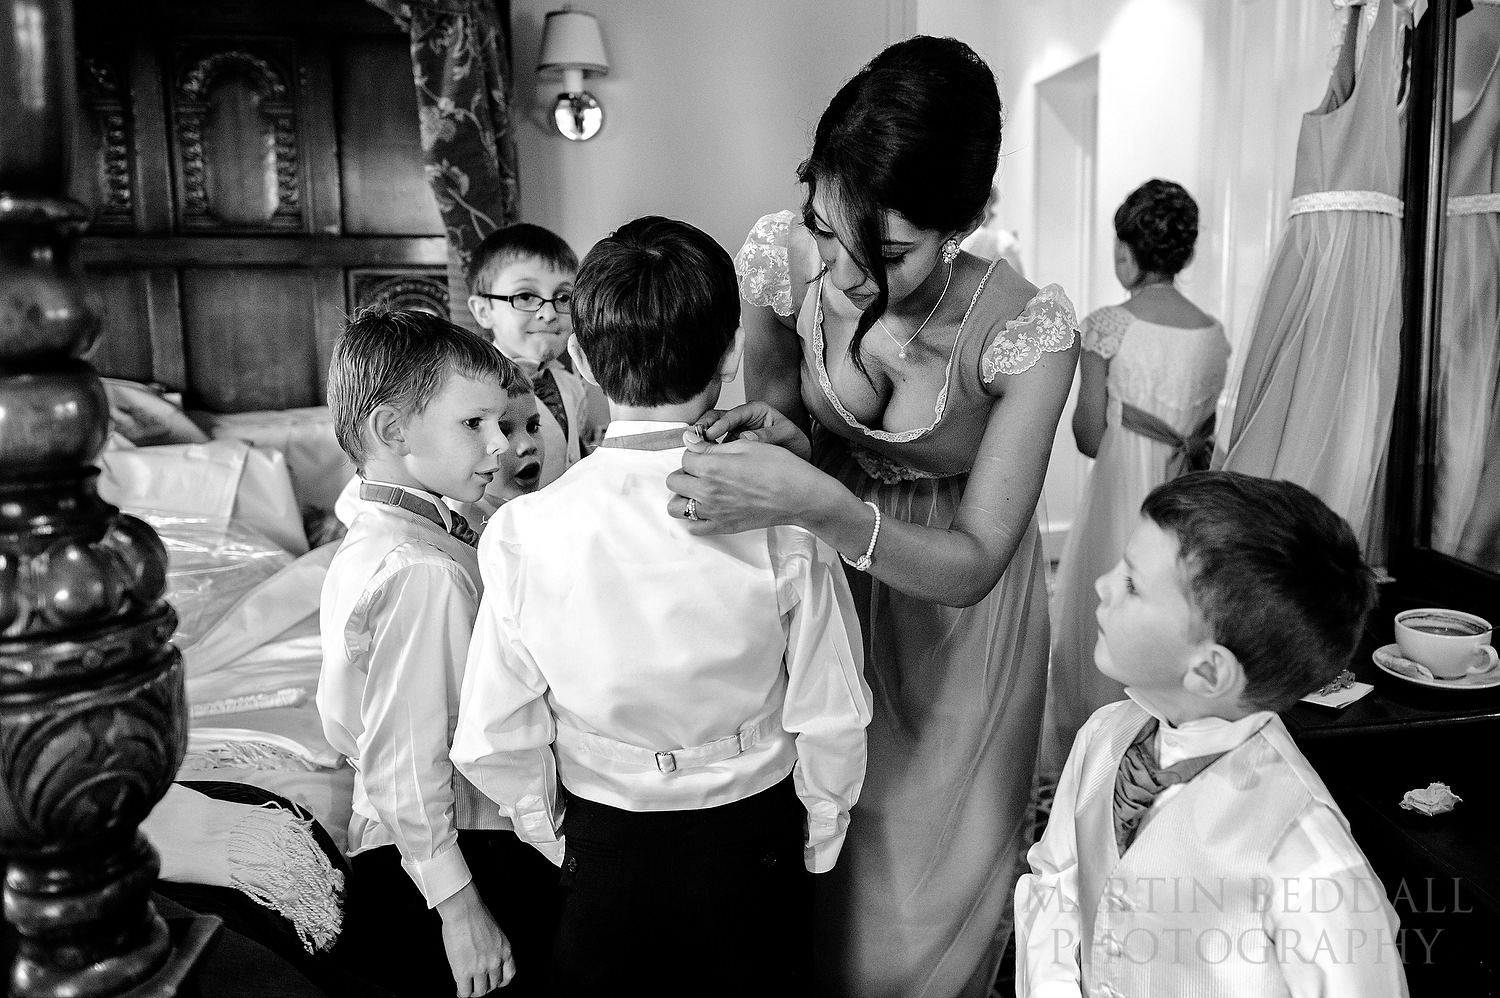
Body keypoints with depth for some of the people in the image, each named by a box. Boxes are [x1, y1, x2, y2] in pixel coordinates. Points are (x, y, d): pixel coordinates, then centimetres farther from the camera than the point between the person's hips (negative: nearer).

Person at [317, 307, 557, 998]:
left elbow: (342, 720, 10)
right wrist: (460, 903, -19)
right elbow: (407, 759, -24)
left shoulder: (367, 540, 6)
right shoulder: (426, 571, -25)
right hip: (451, 856, -9)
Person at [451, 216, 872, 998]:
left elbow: (495, 741, -12)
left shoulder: (523, 532, -19)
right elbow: (831, 721, -13)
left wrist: (551, 832, 8)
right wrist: (817, 841, 6)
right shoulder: (782, 527, -21)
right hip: (753, 842, 0)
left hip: (601, 853, 1)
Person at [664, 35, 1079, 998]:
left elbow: (972, 564, -25)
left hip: (959, 599, -2)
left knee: (937, 867, 12)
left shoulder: (1029, 329, -29)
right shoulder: (784, 256, -21)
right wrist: (771, 428, -24)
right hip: (830, 573, 2)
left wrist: (819, 504, -41)